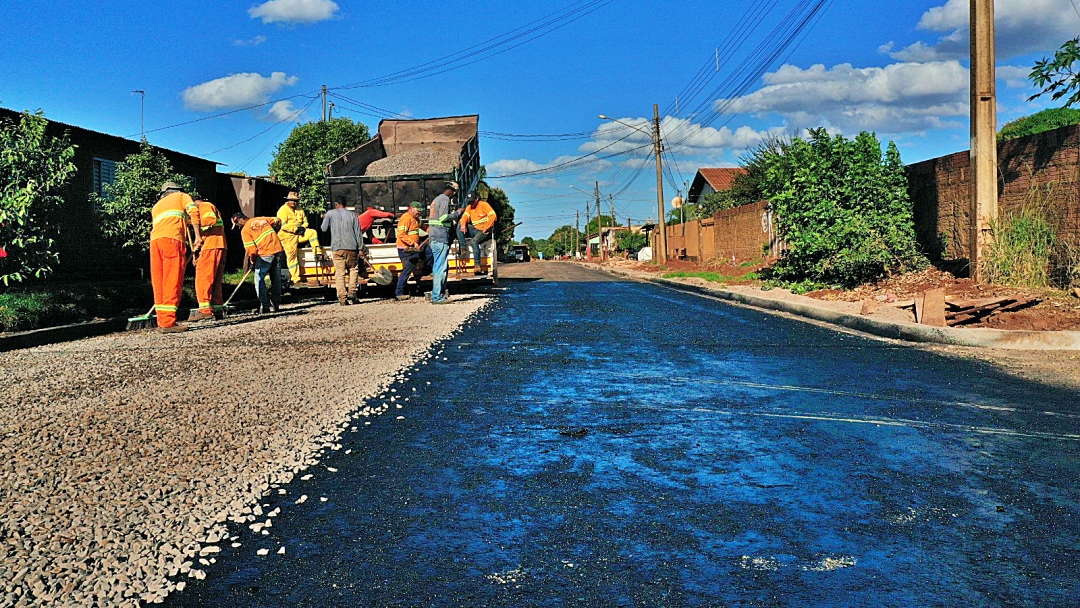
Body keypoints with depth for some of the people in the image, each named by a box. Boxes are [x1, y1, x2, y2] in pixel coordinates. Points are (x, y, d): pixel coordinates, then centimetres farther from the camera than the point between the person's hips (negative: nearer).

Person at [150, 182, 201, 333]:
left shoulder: (157, 205, 36)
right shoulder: (181, 196, 21)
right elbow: (193, 211, 3)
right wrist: (197, 236, -1)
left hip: (154, 240, 6)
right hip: (172, 239, -6)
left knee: (159, 282, 8)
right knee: (173, 282, -9)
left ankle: (162, 320, 10)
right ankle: (168, 322, -15)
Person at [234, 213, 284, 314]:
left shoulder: (245, 230, -1)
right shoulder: (262, 219, 16)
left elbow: (251, 250, -4)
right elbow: (277, 221, 26)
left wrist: (252, 261, 12)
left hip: (265, 253, -6)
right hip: (278, 249, 6)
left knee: (259, 279, 4)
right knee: (276, 278, 13)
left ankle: (265, 305, -3)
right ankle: (276, 304, 20)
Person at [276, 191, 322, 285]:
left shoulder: (300, 210, 16)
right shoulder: (283, 210, -6)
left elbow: (305, 221, 17)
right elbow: (283, 225, -17)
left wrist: (303, 227, -7)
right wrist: (296, 229, -20)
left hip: (299, 233, 6)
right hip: (288, 236, -6)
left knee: (312, 232, -15)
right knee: (292, 256, -6)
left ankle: (317, 253, -19)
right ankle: (296, 279, -5)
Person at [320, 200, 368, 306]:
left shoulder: (330, 213, 4)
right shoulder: (353, 214, 7)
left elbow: (324, 229, 10)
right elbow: (358, 232, 4)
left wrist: (324, 219, 29)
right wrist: (361, 248, 6)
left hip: (337, 247, -1)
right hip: (351, 247, 1)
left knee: (339, 273, 1)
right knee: (353, 269, 17)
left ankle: (342, 298, -4)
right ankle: (352, 292, 5)